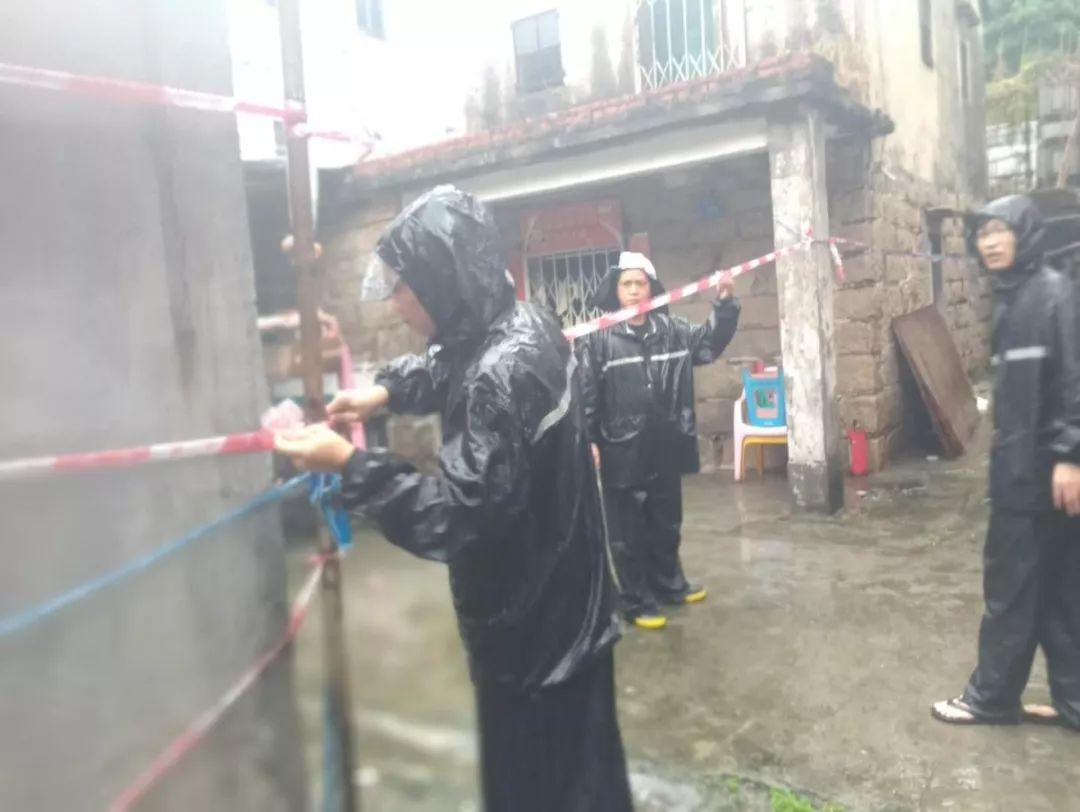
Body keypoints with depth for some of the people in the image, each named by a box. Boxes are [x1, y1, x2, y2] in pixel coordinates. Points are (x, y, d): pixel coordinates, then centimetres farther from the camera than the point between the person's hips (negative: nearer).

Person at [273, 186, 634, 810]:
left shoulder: (501, 374, -28)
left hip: (533, 625, -9)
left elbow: (457, 519, -30)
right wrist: (388, 390, 8)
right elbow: (446, 369, 24)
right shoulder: (521, 326, 2)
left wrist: (349, 465, -26)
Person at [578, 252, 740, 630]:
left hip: (666, 448, 5)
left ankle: (669, 584, 40)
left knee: (667, 524, 21)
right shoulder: (599, 338, -9)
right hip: (622, 451, -5)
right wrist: (588, 440, -14)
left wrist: (725, 302, 1)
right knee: (629, 531, 7)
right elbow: (586, 393, -9)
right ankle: (636, 602, 20)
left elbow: (711, 342, 14)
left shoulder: (672, 329, 5)